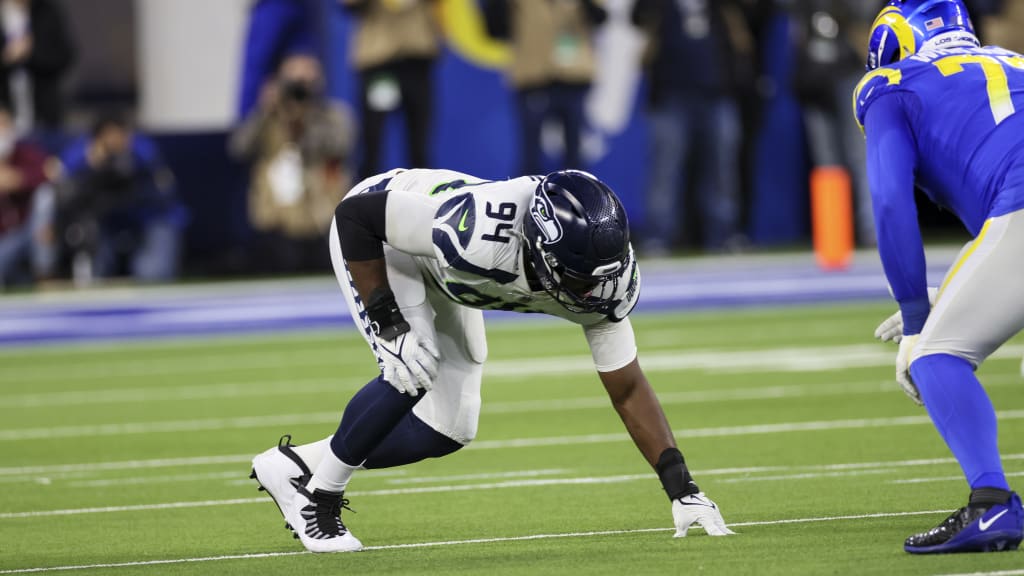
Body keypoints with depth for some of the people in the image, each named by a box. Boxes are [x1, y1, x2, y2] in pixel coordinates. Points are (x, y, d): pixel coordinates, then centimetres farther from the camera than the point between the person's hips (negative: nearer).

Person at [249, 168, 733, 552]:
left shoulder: (604, 275, -27)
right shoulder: (478, 235, -46)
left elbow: (627, 388, -15)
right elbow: (356, 213, -33)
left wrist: (681, 488, -20)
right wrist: (385, 318, -34)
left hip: (439, 270, 6)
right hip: (373, 230, -6)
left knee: (447, 431, 2)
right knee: (413, 366, -28)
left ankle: (292, 465, 19)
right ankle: (319, 496, -7)